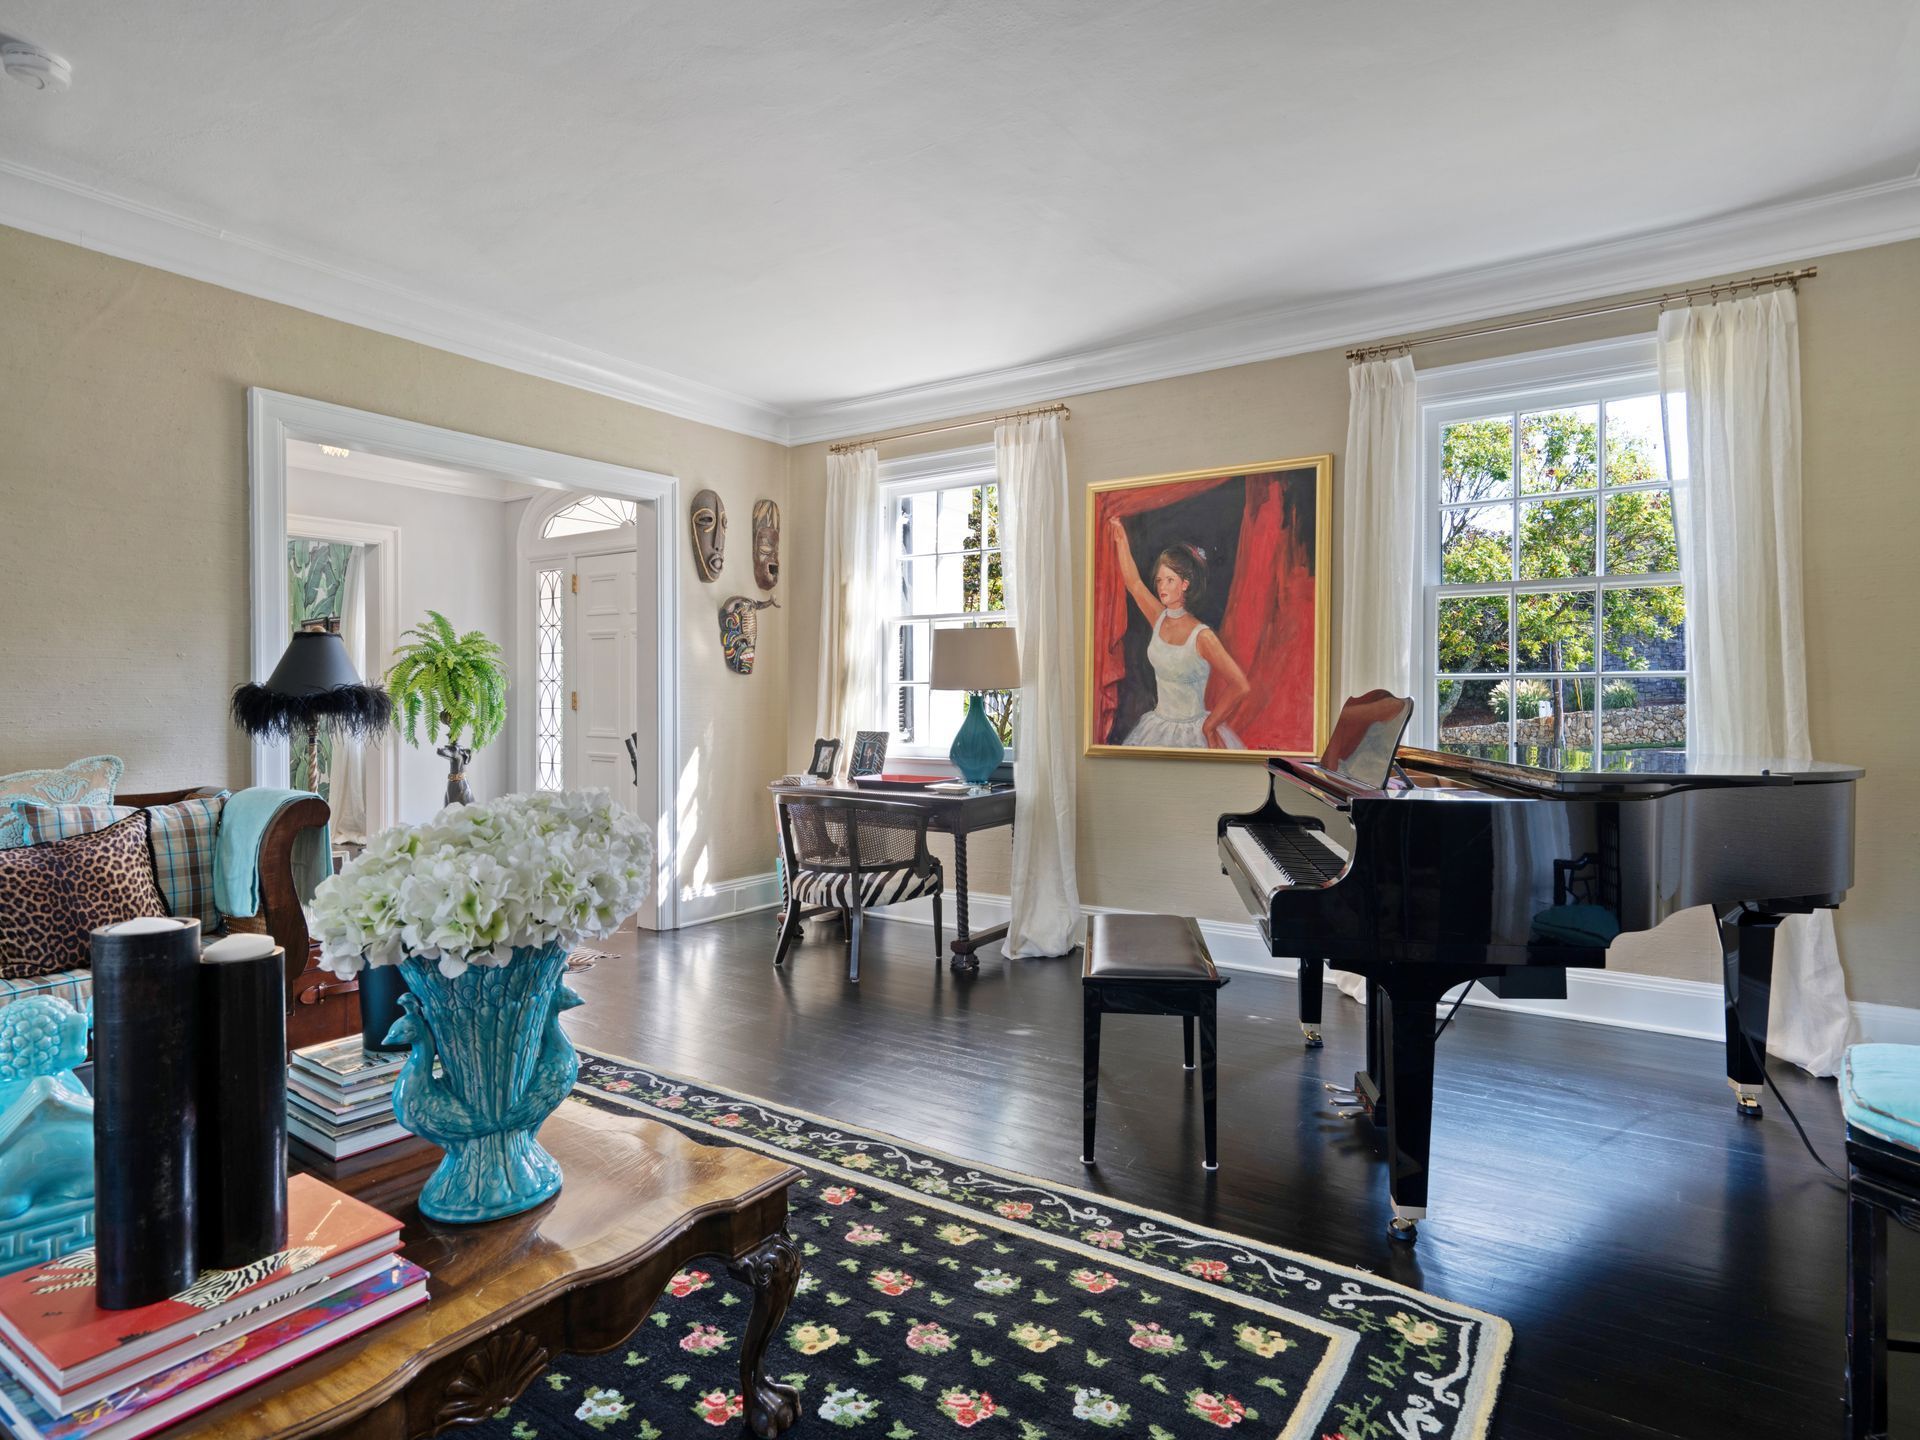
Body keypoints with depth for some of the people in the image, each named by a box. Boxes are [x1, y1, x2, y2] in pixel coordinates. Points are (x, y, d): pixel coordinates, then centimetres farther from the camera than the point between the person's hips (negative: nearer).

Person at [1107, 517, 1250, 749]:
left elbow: (1240, 686, -20)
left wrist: (1208, 727, -12)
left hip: (1194, 732, -5)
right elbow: (1133, 582, 11)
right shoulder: (1159, 619, -1)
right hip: (1158, 728, 5)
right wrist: (1121, 539, 16)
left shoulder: (1202, 635, -17)